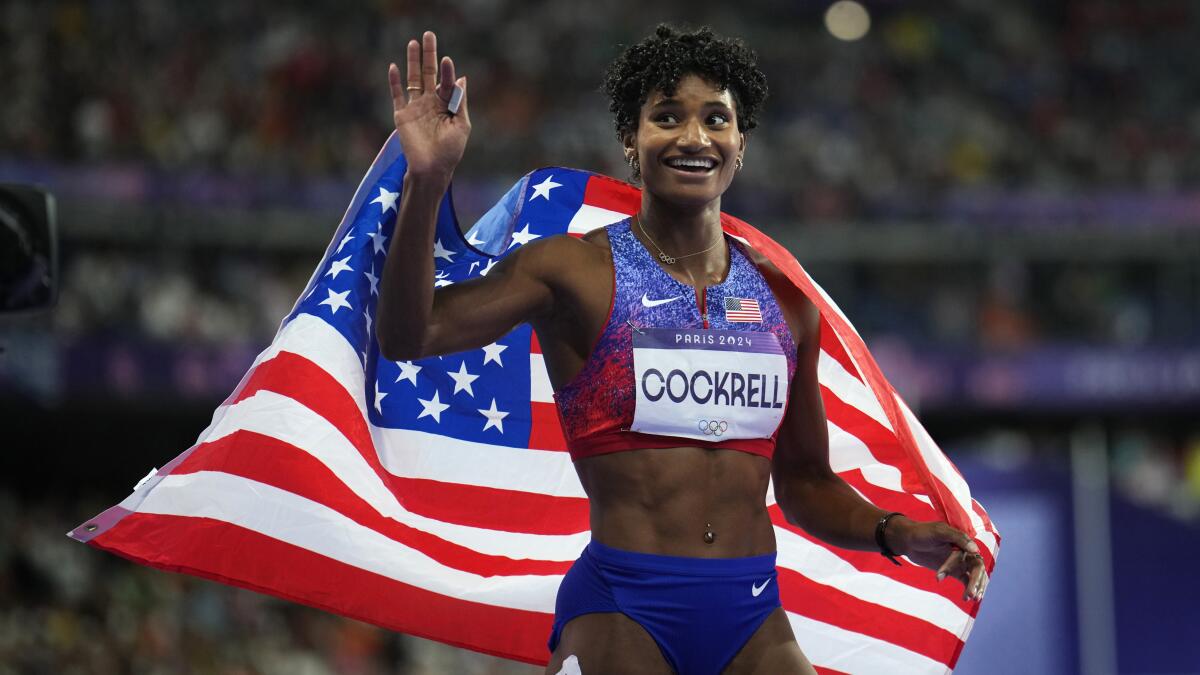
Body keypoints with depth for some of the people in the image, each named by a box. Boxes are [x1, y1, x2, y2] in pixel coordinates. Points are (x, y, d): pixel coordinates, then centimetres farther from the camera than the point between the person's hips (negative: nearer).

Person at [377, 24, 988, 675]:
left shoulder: (784, 303, 12)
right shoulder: (577, 271, 0)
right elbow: (409, 335, -14)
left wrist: (896, 534, 3)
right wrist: (425, 182, -25)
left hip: (753, 620, 4)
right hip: (619, 617, -4)